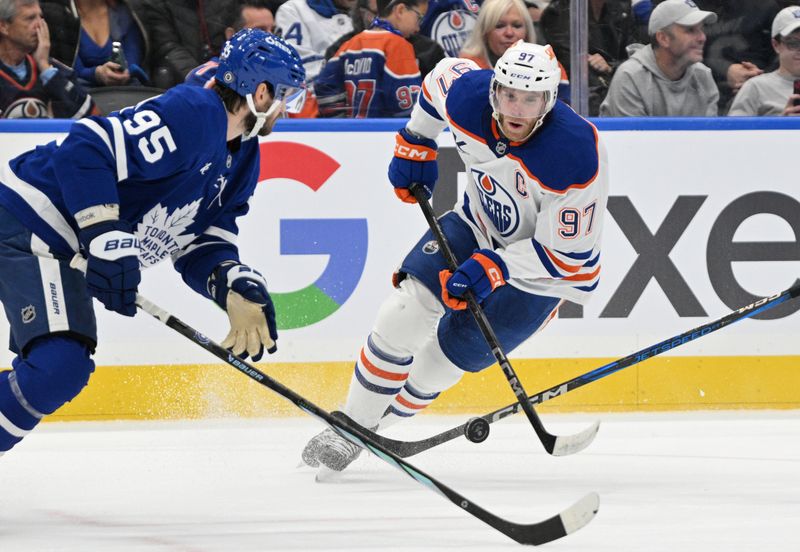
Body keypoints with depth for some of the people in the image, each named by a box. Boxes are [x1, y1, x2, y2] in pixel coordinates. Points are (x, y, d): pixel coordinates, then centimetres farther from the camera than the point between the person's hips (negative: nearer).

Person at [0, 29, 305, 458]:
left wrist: (238, 291, -9)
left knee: (62, 368, 15)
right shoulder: (192, 114, -21)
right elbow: (87, 148, -30)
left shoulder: (242, 158, 11)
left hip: (62, 252, 11)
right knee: (60, 368, -22)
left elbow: (200, 247, 11)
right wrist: (106, 238, -33)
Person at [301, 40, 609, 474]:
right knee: (404, 313, -14)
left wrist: (493, 268, -34)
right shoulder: (466, 96, -23)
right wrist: (414, 145, 9)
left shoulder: (577, 155, -36)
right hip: (478, 224, 4)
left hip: (545, 266, -4)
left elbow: (568, 254, -27)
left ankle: (364, 434, 16)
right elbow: (444, 74, 5)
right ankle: (350, 424, 2)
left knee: (443, 357, -7)